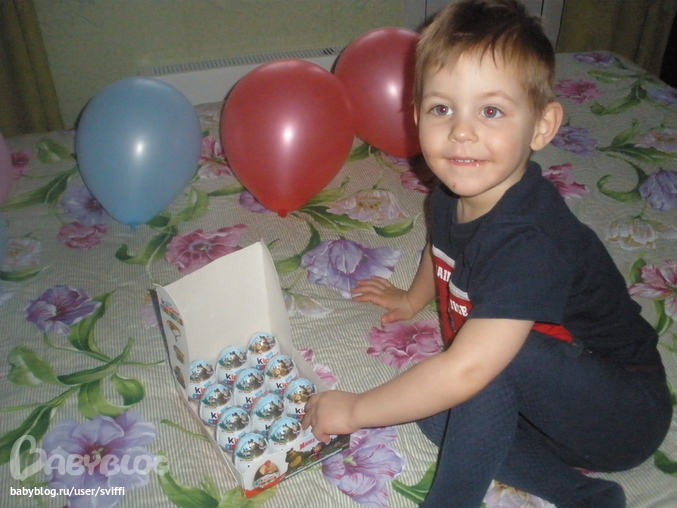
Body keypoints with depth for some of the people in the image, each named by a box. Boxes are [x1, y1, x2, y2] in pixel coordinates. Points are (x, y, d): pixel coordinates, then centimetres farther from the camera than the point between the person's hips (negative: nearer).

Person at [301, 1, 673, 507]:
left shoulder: (531, 241, -35)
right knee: (433, 410, -10)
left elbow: (465, 370, -37)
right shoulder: (453, 192, -10)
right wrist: (412, 299, 32)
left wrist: (354, 409, -24)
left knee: (496, 352, -32)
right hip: (546, 394, 8)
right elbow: (440, 252, 15)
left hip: (626, 417, -8)